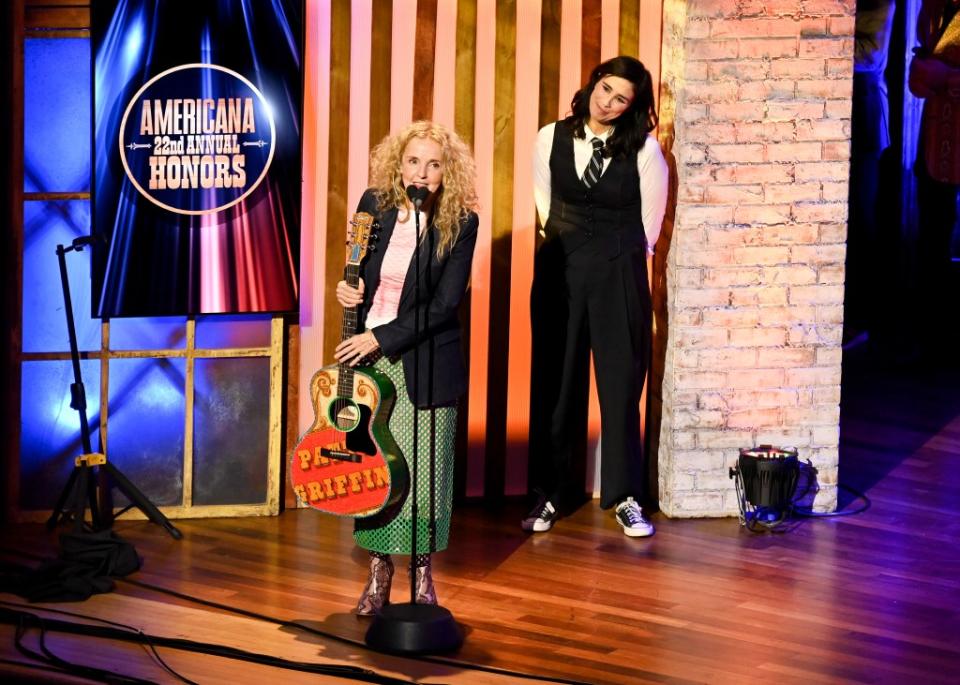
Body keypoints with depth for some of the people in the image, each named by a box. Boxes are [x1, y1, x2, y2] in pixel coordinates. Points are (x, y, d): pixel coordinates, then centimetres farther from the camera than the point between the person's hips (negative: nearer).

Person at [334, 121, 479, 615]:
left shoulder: (459, 223, -11)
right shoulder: (374, 204, 0)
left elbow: (446, 303, -15)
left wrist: (381, 337, -17)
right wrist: (349, 289, -7)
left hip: (423, 362, -3)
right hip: (366, 354, 3)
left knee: (422, 468, -1)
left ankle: (421, 572, 16)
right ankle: (379, 571, 18)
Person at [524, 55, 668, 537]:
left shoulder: (644, 150, -7)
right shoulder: (552, 139, 1)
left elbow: (649, 222, 2)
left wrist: (619, 260, 8)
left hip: (620, 278, -2)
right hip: (559, 272, 2)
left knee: (621, 385, 2)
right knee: (555, 384, 6)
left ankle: (624, 497, 11)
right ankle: (550, 494, 16)